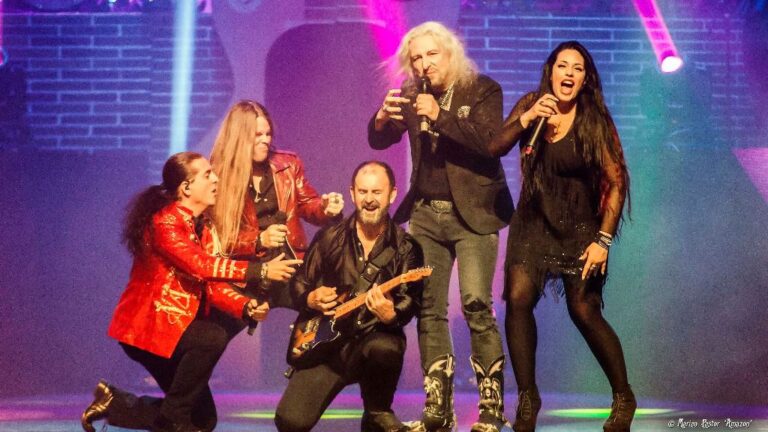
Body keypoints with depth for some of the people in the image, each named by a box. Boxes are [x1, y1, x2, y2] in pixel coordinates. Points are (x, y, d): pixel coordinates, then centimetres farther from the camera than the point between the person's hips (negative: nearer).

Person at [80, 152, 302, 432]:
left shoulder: (202, 228, 10)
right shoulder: (164, 222, -18)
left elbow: (212, 284, 1)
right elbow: (200, 266, -32)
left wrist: (246, 307, -18)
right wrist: (260, 270, -34)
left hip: (175, 325, 9)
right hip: (146, 325, -9)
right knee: (213, 338, -34)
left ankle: (114, 403, 21)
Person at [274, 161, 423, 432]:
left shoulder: (406, 248, -1)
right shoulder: (329, 239, 5)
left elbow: (409, 304, -9)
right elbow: (298, 285, 13)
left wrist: (390, 316, -31)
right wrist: (311, 299, -10)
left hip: (374, 337, -1)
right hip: (327, 342, 1)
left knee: (385, 348, -41)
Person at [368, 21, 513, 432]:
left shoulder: (482, 90, -4)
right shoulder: (412, 96, 9)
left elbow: (492, 141, -17)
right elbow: (378, 141, 5)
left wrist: (441, 116, -25)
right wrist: (383, 116, -17)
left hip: (471, 213, -5)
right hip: (426, 214, 5)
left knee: (476, 304, -16)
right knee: (429, 309, 2)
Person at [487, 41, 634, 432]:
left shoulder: (595, 121, -9)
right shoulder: (530, 106, -1)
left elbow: (616, 183, -9)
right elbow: (494, 148, -10)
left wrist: (603, 240, -14)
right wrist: (526, 120, -24)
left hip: (579, 226, -2)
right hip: (533, 222, 2)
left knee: (584, 312, -7)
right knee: (518, 298, -16)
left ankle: (623, 397, 12)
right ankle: (527, 397, -6)